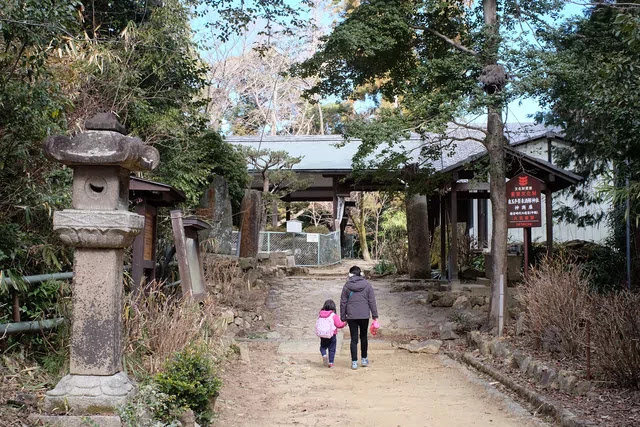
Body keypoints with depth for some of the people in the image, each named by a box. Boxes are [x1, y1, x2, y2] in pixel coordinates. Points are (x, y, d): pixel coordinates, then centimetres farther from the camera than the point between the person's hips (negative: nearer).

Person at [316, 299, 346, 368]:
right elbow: (339, 324, -12)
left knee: (323, 347, 20)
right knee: (331, 349, 8)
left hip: (322, 336, 3)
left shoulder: (320, 315, 1)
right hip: (331, 335, -3)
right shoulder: (334, 316, -12)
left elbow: (317, 324, 8)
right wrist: (344, 323, 7)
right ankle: (330, 362, 8)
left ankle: (324, 355, -8)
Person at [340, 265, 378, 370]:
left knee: (354, 339, 4)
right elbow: (372, 301, 0)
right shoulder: (367, 285, 0)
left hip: (351, 316, -1)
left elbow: (343, 303, 2)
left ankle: (354, 362, 2)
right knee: (363, 337, 16)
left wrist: (343, 317, 8)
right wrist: (374, 315, 7)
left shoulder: (347, 286, -1)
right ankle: (364, 359, 24)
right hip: (364, 316, 1)